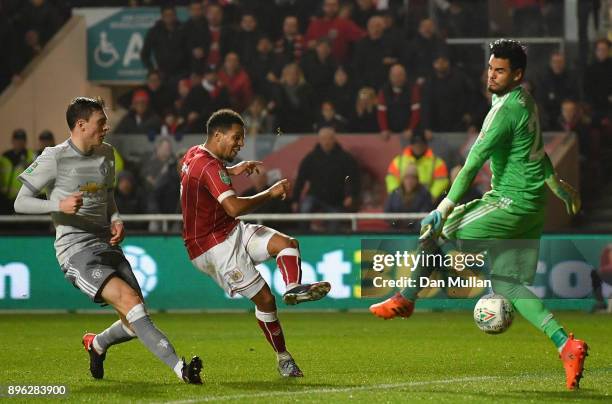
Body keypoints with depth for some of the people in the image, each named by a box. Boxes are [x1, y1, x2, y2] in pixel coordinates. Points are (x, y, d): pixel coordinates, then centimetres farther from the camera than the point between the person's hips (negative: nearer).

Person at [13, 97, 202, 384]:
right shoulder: (55, 158, -7)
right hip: (75, 250, -7)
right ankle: (180, 368, -33)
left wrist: (116, 220, 6)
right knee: (130, 300, -26)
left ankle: (97, 344, 36)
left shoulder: (106, 153, 12)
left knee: (136, 322, 2)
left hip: (106, 244, 7)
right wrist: (59, 205, -21)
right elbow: (20, 203, -5)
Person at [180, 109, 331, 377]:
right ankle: (283, 357, 1)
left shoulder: (194, 154, 10)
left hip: (233, 233, 10)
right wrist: (271, 193, -25)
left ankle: (294, 288, -34)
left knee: (287, 243, -8)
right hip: (213, 246, -10)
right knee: (264, 298, -10)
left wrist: (232, 171, 27)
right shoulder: (209, 167, -22)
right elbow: (234, 207, -36)